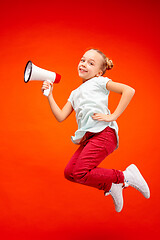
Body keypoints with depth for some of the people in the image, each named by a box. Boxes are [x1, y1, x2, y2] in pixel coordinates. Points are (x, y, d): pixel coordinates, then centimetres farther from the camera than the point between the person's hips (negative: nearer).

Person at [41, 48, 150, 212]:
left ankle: (125, 176, -5)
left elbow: (129, 90, -8)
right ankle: (109, 186, 9)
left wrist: (112, 116, -13)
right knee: (69, 173, -1)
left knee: (80, 173, -20)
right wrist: (49, 95, 12)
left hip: (103, 133, -8)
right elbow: (61, 117, 17)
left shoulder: (99, 82, 6)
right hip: (87, 138, 8)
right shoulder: (75, 94, 26)